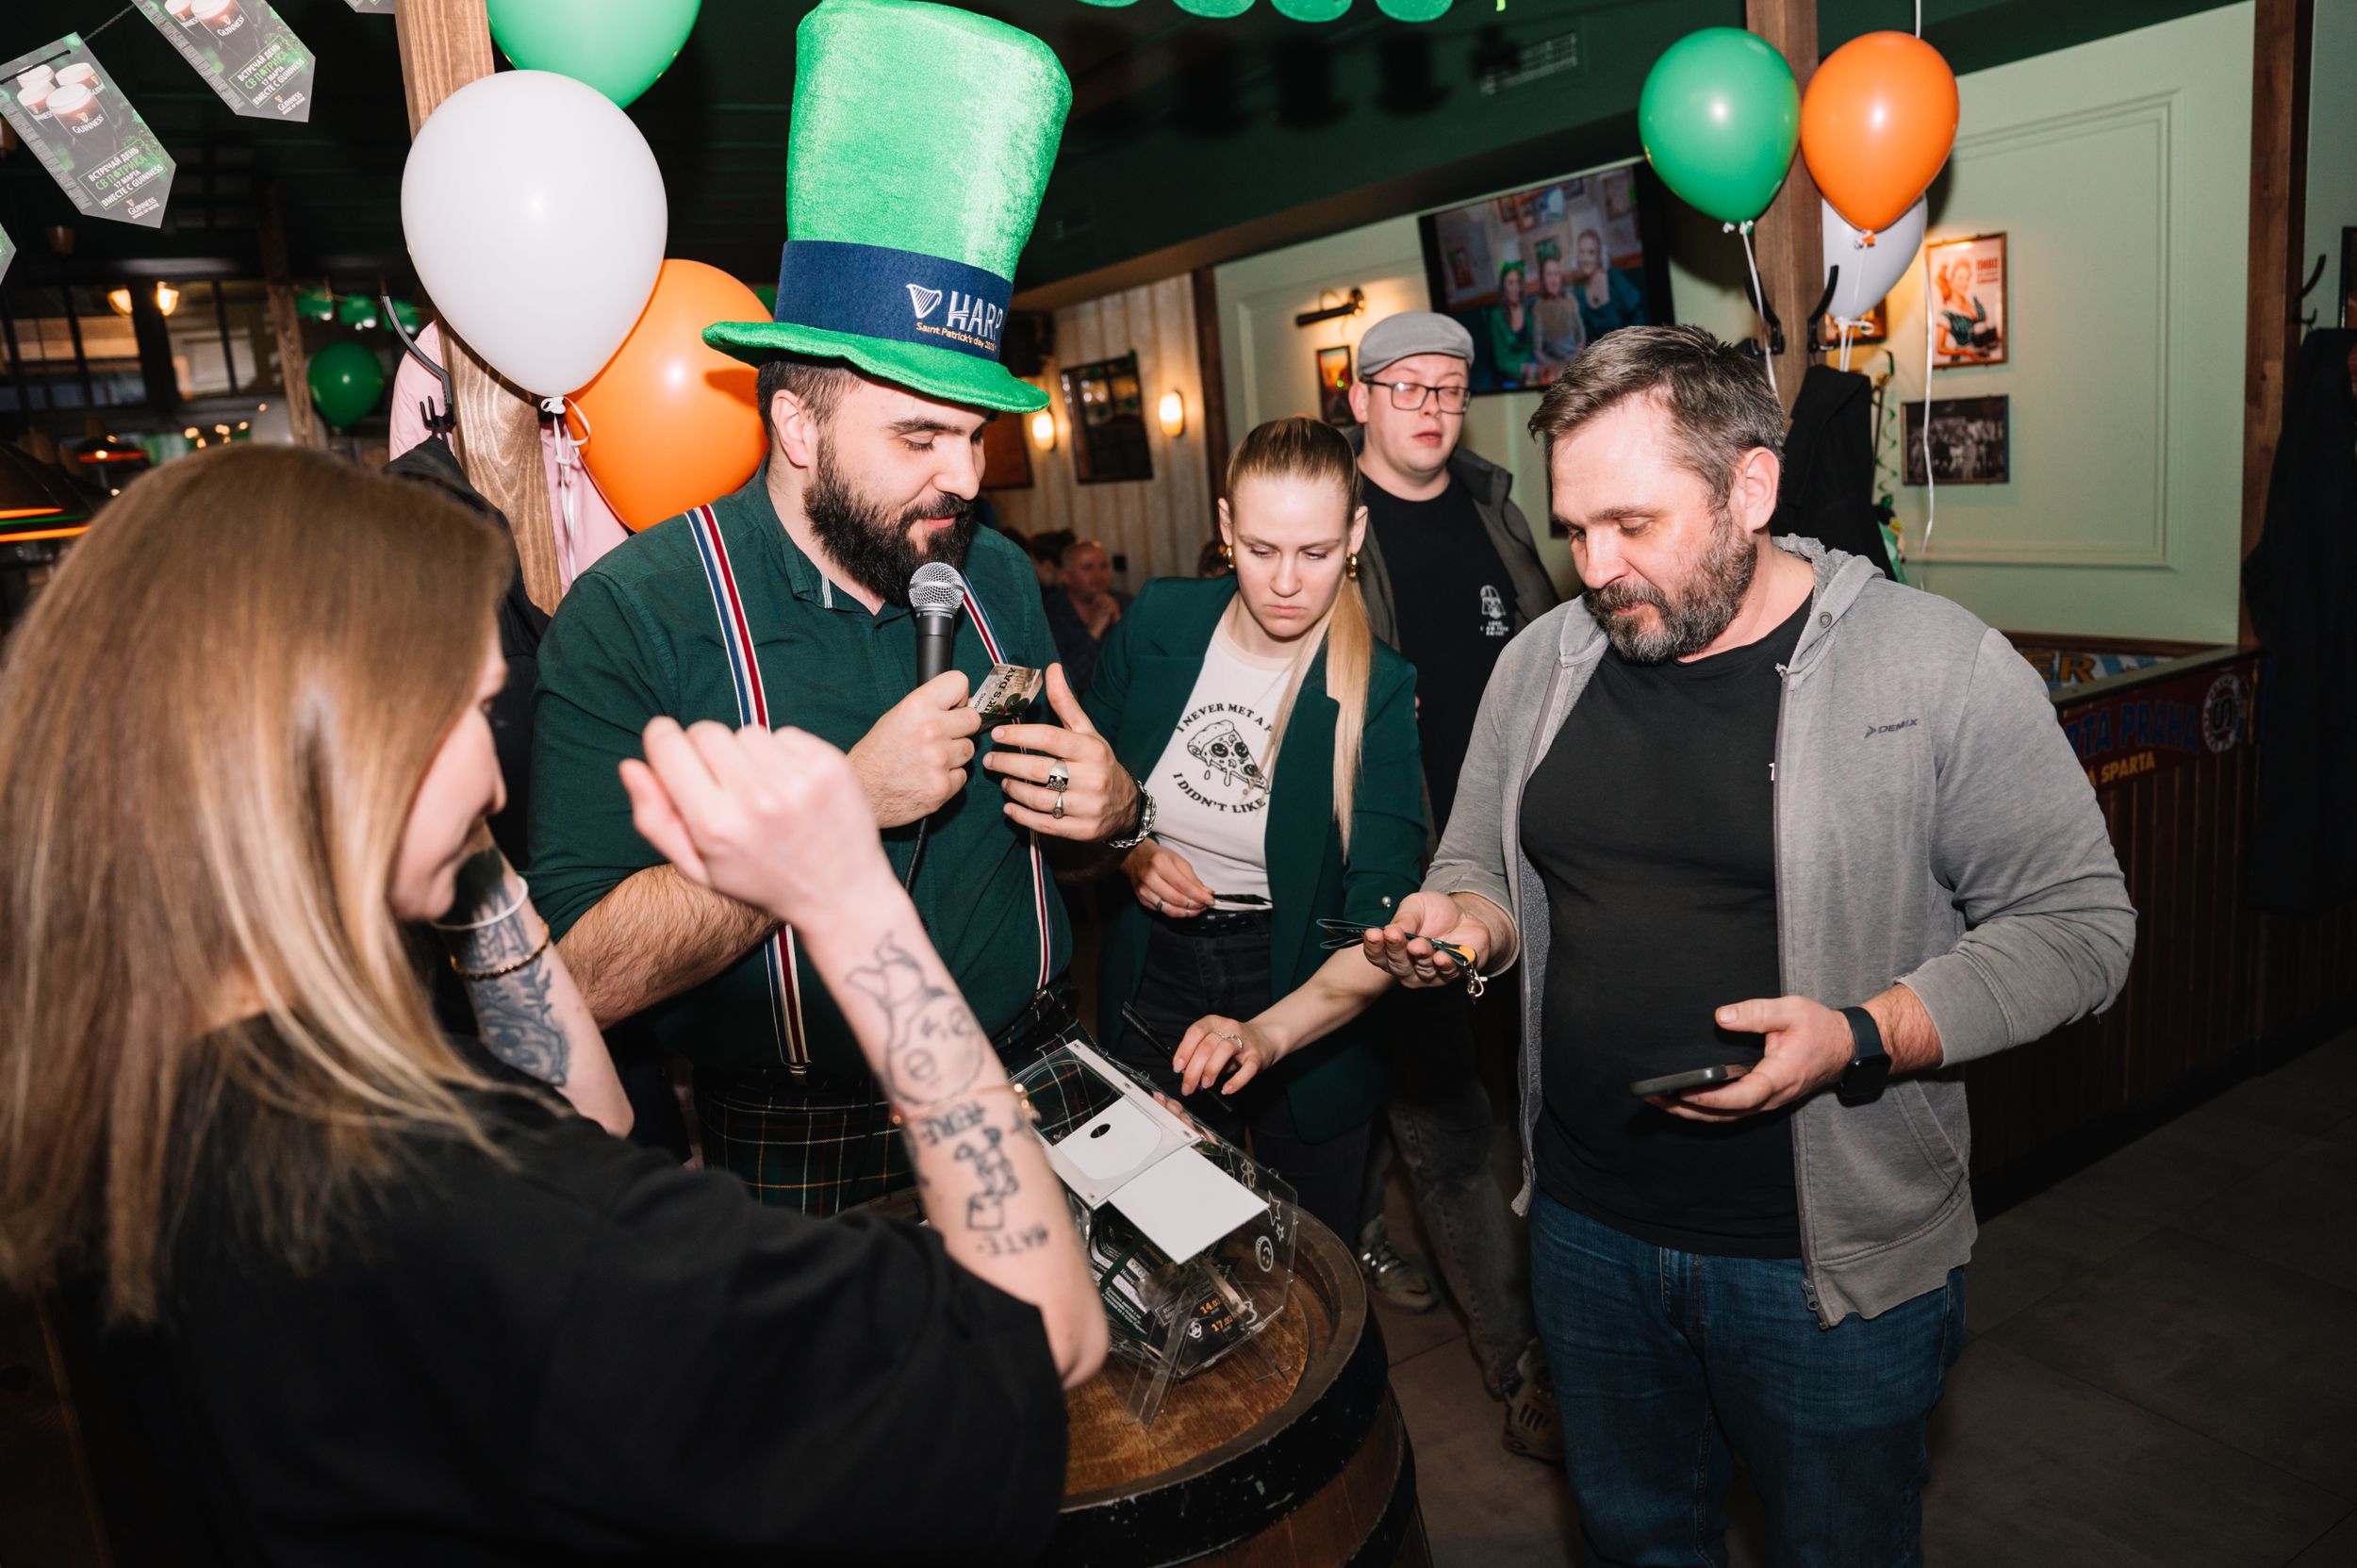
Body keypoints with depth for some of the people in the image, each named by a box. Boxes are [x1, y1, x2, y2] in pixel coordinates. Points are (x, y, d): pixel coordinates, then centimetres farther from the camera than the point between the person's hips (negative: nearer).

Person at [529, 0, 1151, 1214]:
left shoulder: (994, 577, 0)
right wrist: (845, 802, -29)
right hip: (798, 1169, -4)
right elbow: (583, 976, -23)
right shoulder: (632, 616, -17)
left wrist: (1114, 809, -11)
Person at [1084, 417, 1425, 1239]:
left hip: (1301, 987, -2)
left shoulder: (1379, 687, -18)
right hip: (1154, 978, 3)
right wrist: (1130, 852, -13)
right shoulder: (1158, 622, -9)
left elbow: (1382, 902, -24)